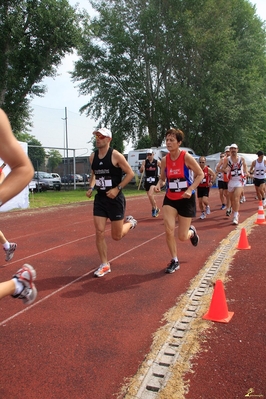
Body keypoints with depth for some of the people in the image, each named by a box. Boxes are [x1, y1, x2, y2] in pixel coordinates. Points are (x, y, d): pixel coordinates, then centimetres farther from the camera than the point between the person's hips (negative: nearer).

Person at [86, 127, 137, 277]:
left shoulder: (115, 155, -13)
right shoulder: (93, 157, 4)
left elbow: (130, 173, -10)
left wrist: (117, 189, -17)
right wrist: (91, 187, 2)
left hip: (115, 198, -5)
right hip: (100, 198, 5)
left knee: (117, 236, 3)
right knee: (99, 232, -2)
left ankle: (130, 222, 37)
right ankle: (105, 265, 13)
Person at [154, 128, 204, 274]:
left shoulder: (186, 157, -15)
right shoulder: (164, 160, -3)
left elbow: (200, 174, -8)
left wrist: (190, 189, -20)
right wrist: (159, 185, -13)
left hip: (186, 199, -3)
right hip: (170, 198, 3)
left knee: (182, 237, 2)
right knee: (168, 230, -12)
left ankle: (192, 231, 42)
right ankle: (174, 261, 11)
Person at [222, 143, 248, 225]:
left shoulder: (242, 158, 1)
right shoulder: (227, 159, -2)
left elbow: (245, 165, 20)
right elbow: (223, 169, 0)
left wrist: (246, 172, 6)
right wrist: (225, 170, -22)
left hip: (240, 180, -2)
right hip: (231, 181, 2)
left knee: (236, 198, -17)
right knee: (232, 199, 12)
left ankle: (235, 216, -15)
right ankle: (236, 213, 34)